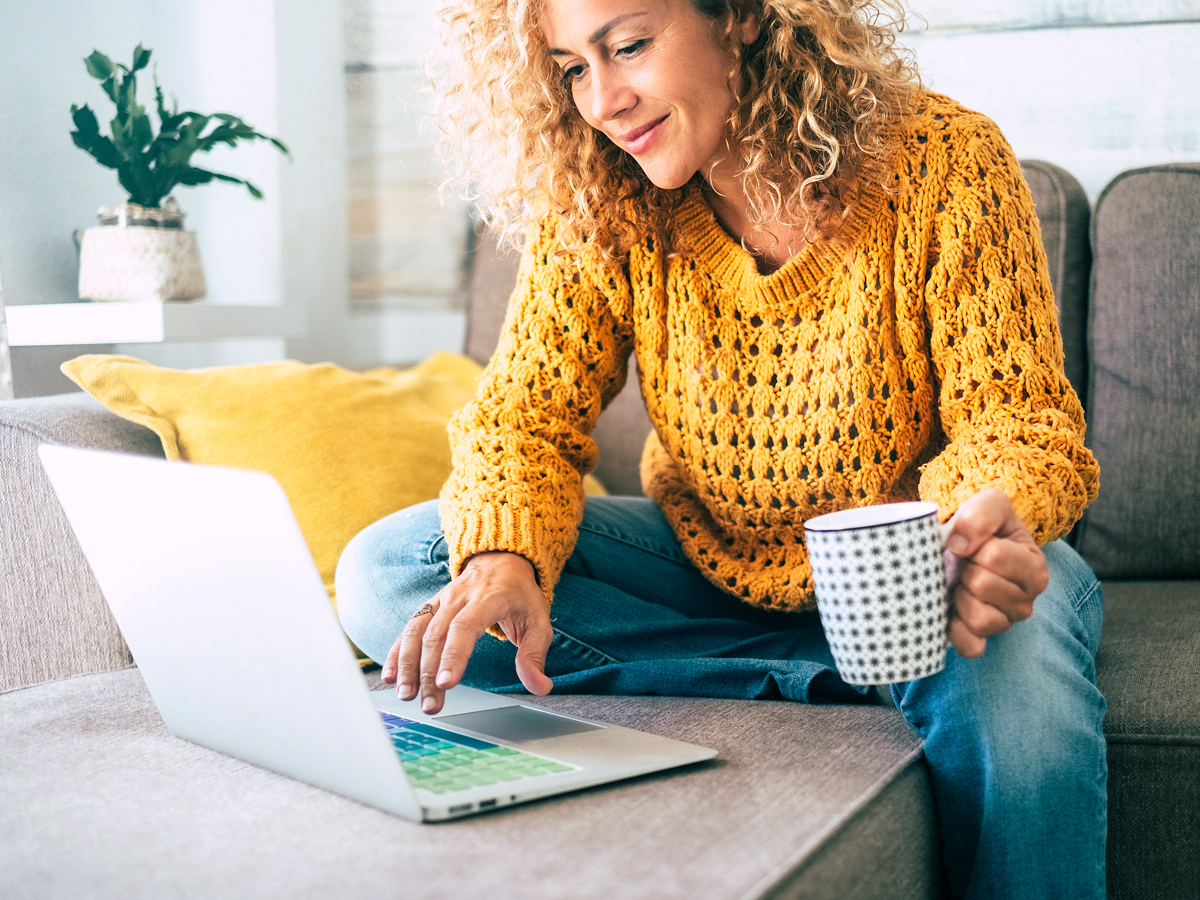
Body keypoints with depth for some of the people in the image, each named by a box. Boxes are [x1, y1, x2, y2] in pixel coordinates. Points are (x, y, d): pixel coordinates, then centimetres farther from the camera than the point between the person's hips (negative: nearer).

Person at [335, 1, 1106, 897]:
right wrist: (503, 558, -35)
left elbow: (1012, 416, -16)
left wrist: (990, 525, -41)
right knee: (383, 573, -17)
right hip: (708, 560, 4)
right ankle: (819, 682, -18)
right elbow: (527, 411, -12)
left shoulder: (945, 161, -16)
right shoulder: (597, 207, -8)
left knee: (1018, 683, -41)